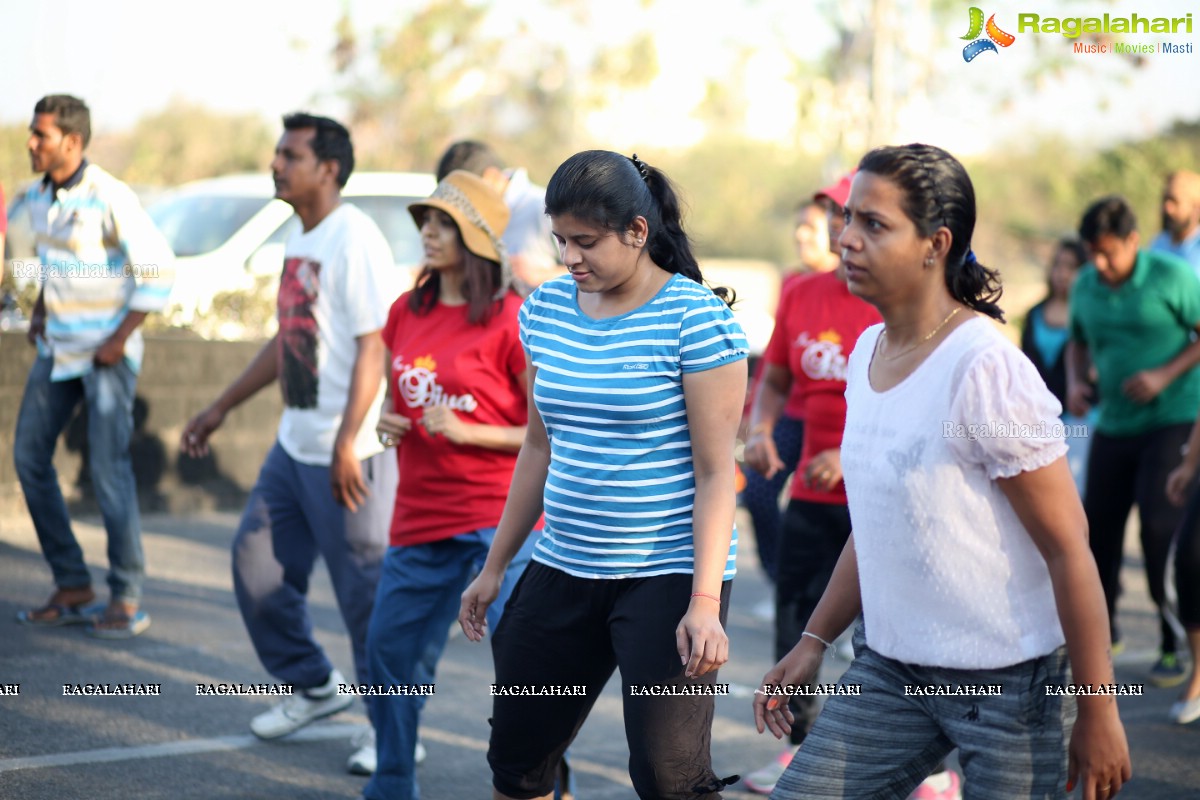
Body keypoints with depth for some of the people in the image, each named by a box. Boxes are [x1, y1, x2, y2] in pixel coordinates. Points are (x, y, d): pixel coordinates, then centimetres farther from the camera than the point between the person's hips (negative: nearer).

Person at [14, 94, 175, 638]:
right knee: (29, 455, 5)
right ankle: (71, 584, 15)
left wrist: (121, 339, -17)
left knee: (108, 467, -7)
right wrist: (39, 312, 10)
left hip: (106, 352, -8)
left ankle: (127, 599, 3)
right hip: (57, 348, 8)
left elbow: (159, 270, -17)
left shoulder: (108, 198, -17)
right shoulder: (38, 196, 6)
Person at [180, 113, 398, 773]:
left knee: (365, 589, -3)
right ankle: (313, 686, 31)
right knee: (258, 565, 14)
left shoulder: (354, 240, -15)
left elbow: (372, 348, -20)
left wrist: (347, 445, -25)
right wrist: (222, 408, 26)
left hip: (347, 453, -9)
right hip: (294, 444, 9)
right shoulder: (299, 239, 14)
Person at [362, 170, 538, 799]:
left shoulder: (511, 320, -11)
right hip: (421, 517, 7)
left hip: (502, 516, -7)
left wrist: (467, 432, -19)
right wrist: (386, 421, 3)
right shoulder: (406, 312, 8)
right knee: (391, 651, 14)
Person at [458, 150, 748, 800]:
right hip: (563, 570, 6)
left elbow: (715, 472, -13)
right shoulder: (546, 309, 6)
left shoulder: (695, 319, -12)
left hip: (667, 576, -6)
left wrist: (705, 603, -19)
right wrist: (495, 566, 16)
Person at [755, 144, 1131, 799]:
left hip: (1007, 681, -7)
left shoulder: (986, 369, -18)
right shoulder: (868, 351, 7)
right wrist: (814, 641, 16)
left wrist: (1097, 712, -15)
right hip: (889, 667, 7)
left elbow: (1068, 548, -16)